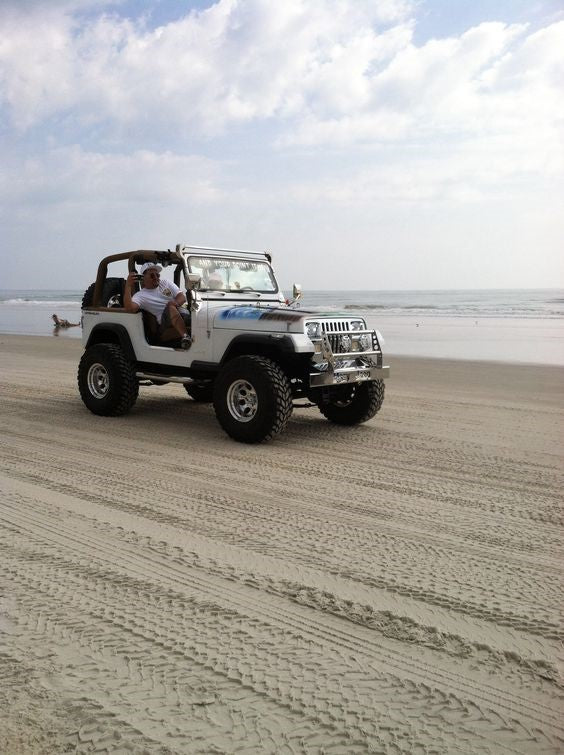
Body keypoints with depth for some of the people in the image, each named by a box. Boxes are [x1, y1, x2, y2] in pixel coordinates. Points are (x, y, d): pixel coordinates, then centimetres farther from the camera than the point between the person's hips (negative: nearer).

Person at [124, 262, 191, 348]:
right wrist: (128, 286, -15)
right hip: (165, 324, -4)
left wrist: (176, 303, -13)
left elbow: (182, 298, 11)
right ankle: (185, 336, -49)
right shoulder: (140, 295, 8)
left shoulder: (166, 283, 22)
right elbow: (129, 309, -12)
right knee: (170, 306, -35)